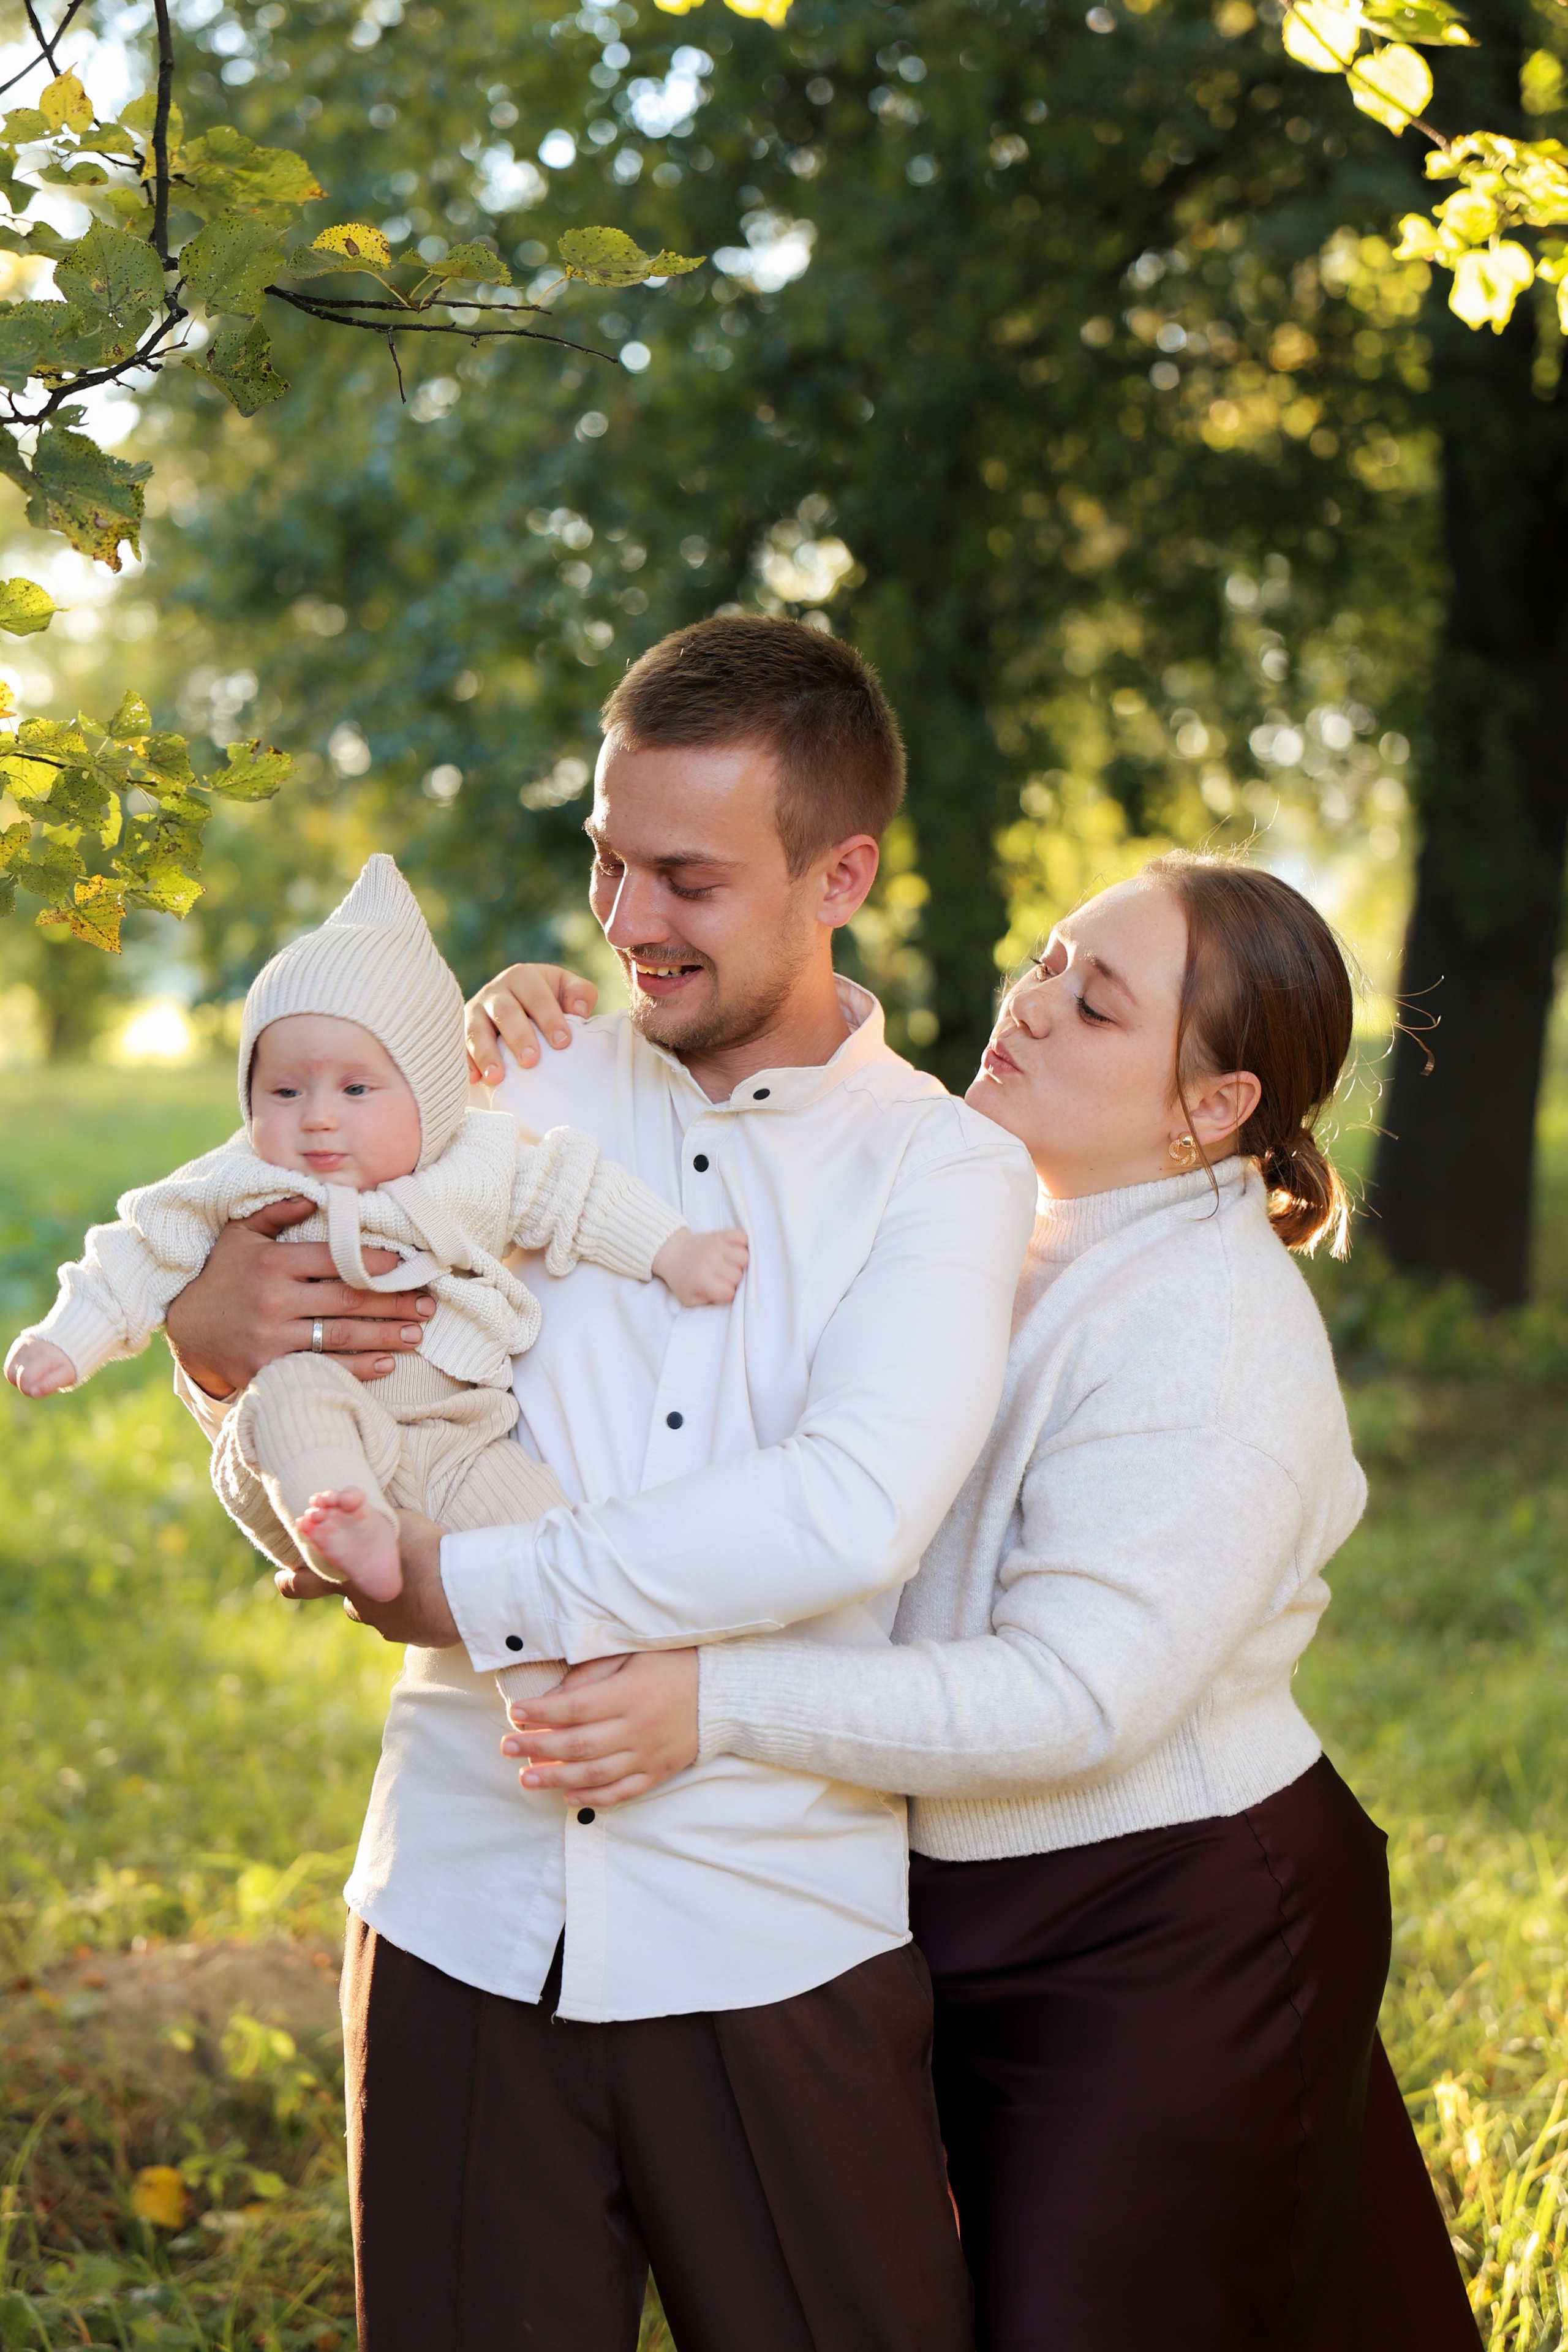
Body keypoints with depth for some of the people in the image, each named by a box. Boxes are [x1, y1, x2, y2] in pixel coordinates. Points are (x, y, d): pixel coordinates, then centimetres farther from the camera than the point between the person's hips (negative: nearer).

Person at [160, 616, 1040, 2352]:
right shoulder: (520, 1093, 6)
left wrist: (465, 1587, -17)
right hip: (464, 1903, 2)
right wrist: (216, 1328, -9)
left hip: (774, 1934, -2)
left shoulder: (945, 1168, -1)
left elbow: (851, 1511, -18)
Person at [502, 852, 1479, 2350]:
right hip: (992, 1920, 9)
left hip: (1168, 1952, -8)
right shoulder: (996, 1231, 4)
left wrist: (720, 1705, -32)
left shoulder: (1211, 1340, -23)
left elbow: (1076, 1696, -29)